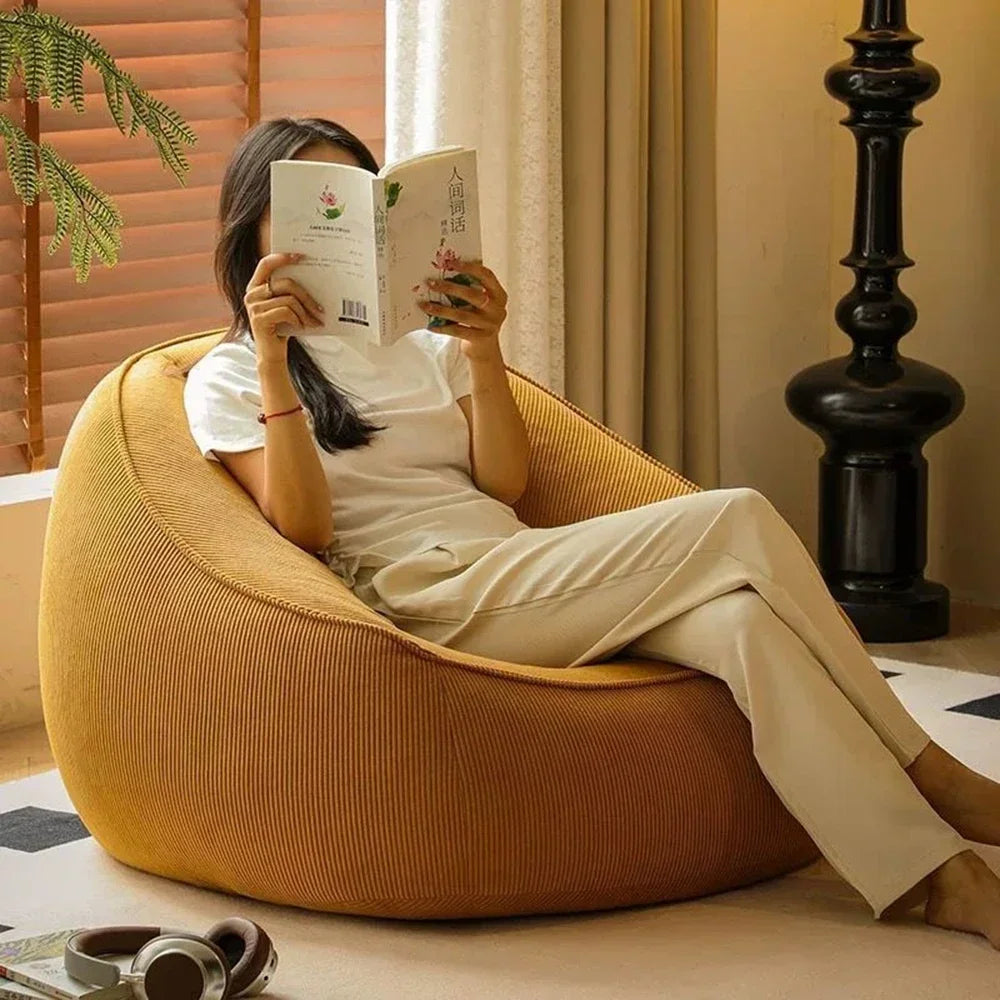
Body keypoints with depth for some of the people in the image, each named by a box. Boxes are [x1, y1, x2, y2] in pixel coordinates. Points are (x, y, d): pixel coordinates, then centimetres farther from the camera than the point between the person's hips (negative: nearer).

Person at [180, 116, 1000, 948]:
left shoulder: (422, 344, 24)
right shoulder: (226, 380, 9)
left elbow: (506, 483, 11)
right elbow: (304, 527, -7)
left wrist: (483, 352, -4)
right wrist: (273, 359, -15)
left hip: (512, 575, 6)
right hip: (426, 599, -6)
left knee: (741, 616, -27)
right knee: (738, 519, -21)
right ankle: (929, 774, -12)